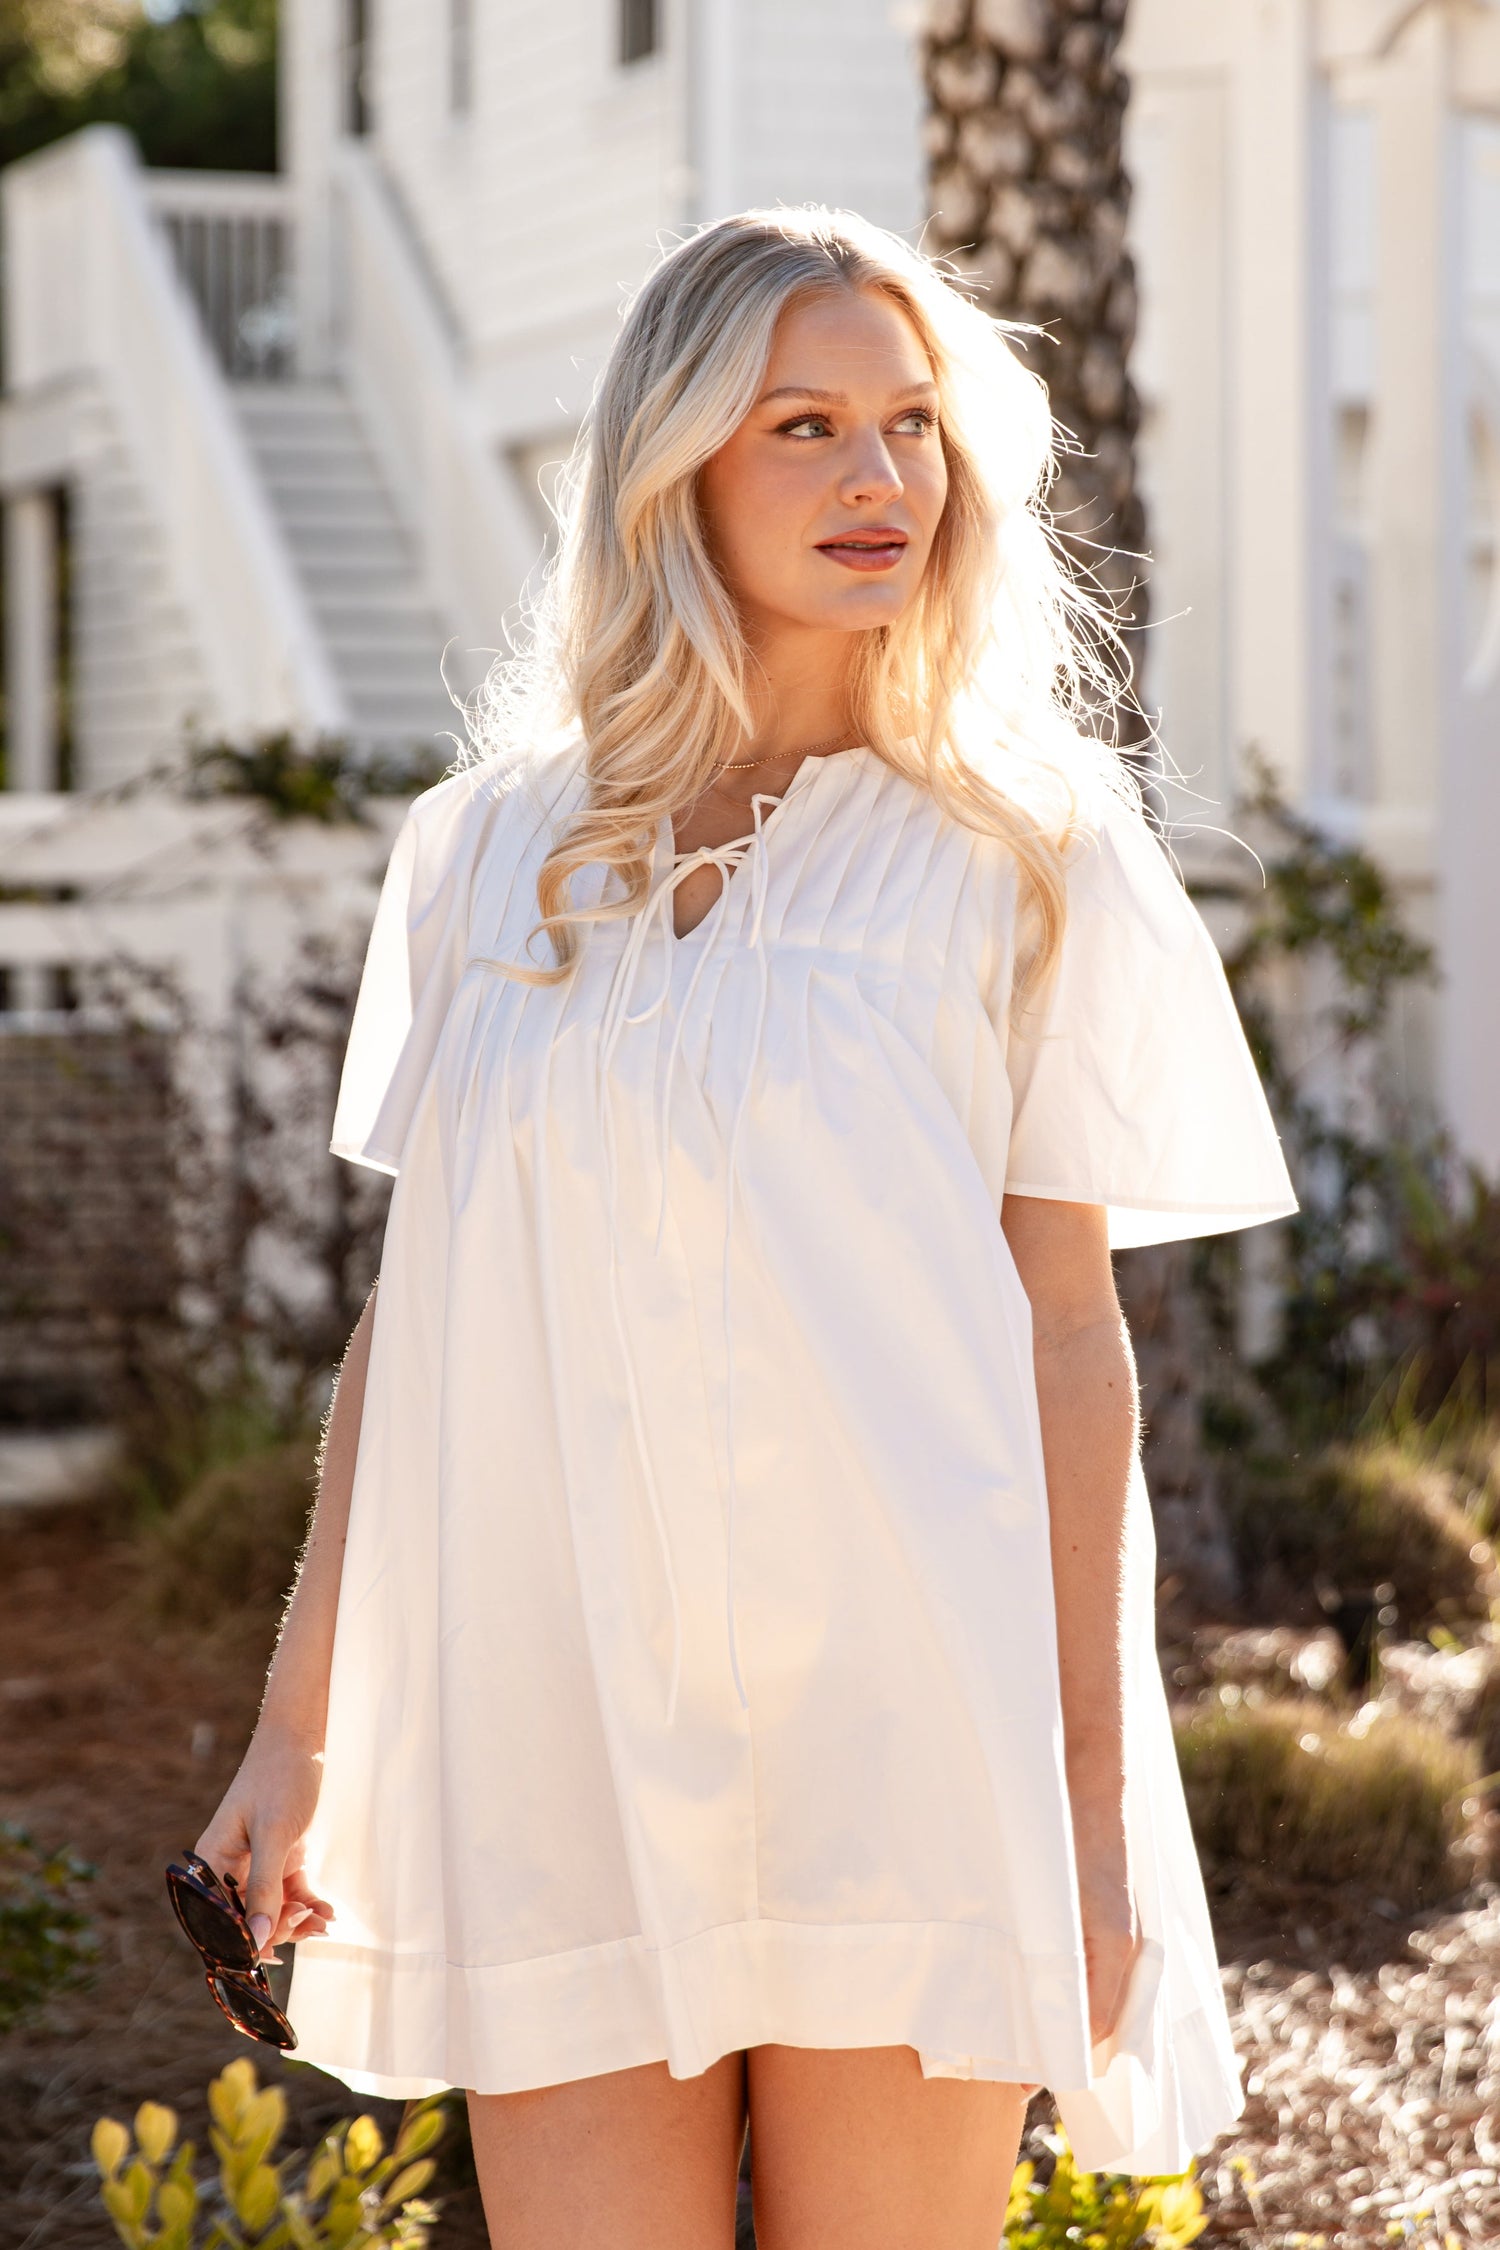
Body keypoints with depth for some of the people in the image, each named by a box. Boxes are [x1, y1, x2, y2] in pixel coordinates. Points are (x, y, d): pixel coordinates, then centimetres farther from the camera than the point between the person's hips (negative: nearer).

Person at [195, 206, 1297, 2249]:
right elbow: (406, 1319, 13)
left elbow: (1068, 1334, 1)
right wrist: (299, 1726, 10)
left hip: (896, 1706, -2)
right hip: (554, 1722, 2)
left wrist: (1088, 1787, -3)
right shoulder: (488, 854, 10)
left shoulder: (1023, 856, 4)